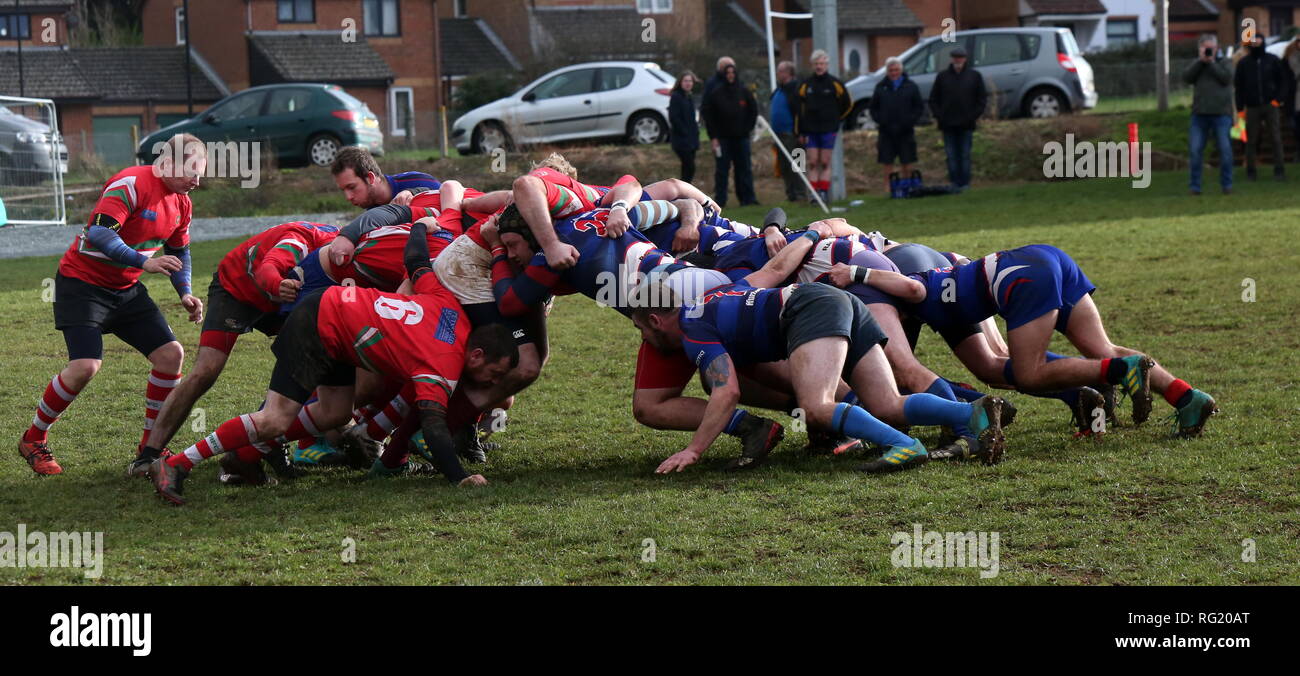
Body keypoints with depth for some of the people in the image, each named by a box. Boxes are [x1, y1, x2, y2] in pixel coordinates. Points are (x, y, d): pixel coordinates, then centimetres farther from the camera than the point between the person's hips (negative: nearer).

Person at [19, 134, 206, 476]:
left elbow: (178, 252, 22)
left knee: (171, 353, -3)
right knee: (85, 365, -21)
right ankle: (33, 440, -2)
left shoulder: (181, 203, 6)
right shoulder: (132, 184, -21)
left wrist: (185, 294, 7)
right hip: (82, 283, -8)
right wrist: (144, 262, -38)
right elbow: (99, 232, -32)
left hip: (126, 291, 8)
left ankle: (150, 445, 10)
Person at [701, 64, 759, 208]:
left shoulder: (744, 92, 3)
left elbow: (753, 111, 12)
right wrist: (713, 137, -5)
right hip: (722, 137, -2)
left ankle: (747, 197, 4)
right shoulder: (716, 93, -2)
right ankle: (720, 199, 1)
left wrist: (748, 129, 2)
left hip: (741, 137, 2)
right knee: (722, 169, -1)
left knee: (744, 168, 1)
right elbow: (707, 115, 1)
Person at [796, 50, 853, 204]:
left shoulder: (835, 84, 0)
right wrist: (800, 132, 4)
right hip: (810, 130, 2)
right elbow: (800, 109, 8)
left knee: (825, 163, 0)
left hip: (828, 130, -2)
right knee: (813, 163, -2)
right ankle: (814, 193, -3)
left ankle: (824, 192, 2)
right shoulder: (805, 85, 6)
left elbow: (848, 104, 12)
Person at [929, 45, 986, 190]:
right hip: (948, 124, 1)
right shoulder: (943, 76, 8)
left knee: (965, 155, 0)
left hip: (966, 124, -1)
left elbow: (982, 98, 8)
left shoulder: (974, 76, 6)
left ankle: (965, 183, 3)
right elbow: (933, 99, 11)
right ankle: (954, 182, 5)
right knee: (951, 155, 1)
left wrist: (974, 115, -3)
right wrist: (938, 116, -1)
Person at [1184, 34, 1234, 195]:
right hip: (1200, 114, 2)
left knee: (1225, 149, -6)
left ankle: (1226, 184, 3)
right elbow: (1186, 77, -2)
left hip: (1221, 113, -2)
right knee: (1196, 150, -4)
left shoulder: (1223, 62, 10)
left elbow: (1226, 78, -7)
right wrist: (1200, 60, -6)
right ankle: (1195, 186, 1)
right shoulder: (1196, 64, 15)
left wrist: (1211, 62, -6)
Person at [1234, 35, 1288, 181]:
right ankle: (1250, 170, 10)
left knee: (1276, 139, -4)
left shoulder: (1273, 60, 5)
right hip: (1252, 107, 0)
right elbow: (1238, 86, 4)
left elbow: (1283, 81, 8)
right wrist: (1240, 108, -2)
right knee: (1251, 140, 3)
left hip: (1270, 105, 0)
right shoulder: (1243, 63, 4)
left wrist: (1278, 99, -5)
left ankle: (1279, 170, -2)